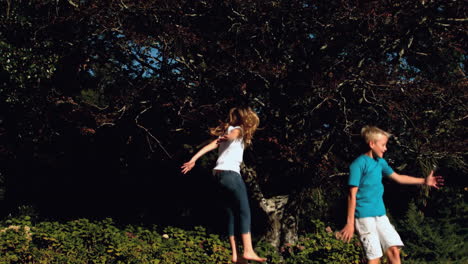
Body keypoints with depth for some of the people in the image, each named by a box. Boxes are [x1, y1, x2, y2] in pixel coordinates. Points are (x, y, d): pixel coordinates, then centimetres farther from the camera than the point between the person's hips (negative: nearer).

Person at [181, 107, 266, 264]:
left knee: (232, 215, 7)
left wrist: (193, 160, 2)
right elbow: (233, 135, -24)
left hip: (220, 174, 8)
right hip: (230, 173, -8)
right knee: (245, 212, -8)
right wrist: (228, 138, -47)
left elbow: (210, 146, 11)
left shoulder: (226, 131, 24)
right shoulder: (238, 129, 2)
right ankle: (248, 251, -15)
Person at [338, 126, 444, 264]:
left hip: (380, 215, 8)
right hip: (365, 216, -8)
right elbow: (352, 195, -13)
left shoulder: (380, 162, 12)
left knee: (394, 250, 3)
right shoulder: (359, 163, -12)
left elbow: (398, 177, 26)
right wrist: (350, 223, -14)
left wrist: (424, 181, 23)